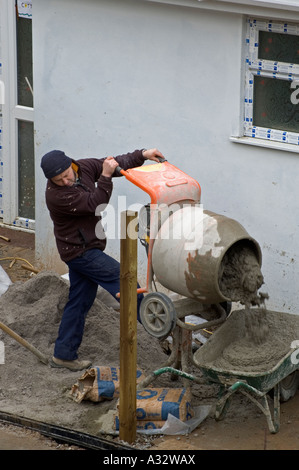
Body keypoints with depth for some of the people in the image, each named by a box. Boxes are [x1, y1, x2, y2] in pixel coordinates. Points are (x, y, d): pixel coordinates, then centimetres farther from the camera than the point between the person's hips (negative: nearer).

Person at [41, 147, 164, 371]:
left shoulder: (84, 167, -2)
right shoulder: (56, 195, -26)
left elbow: (116, 164, 8)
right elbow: (94, 204, -26)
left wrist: (142, 155, 0)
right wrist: (105, 176, -29)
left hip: (86, 248, 9)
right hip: (79, 251, -9)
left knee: (79, 302, 12)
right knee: (124, 279, -10)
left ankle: (64, 355, 19)